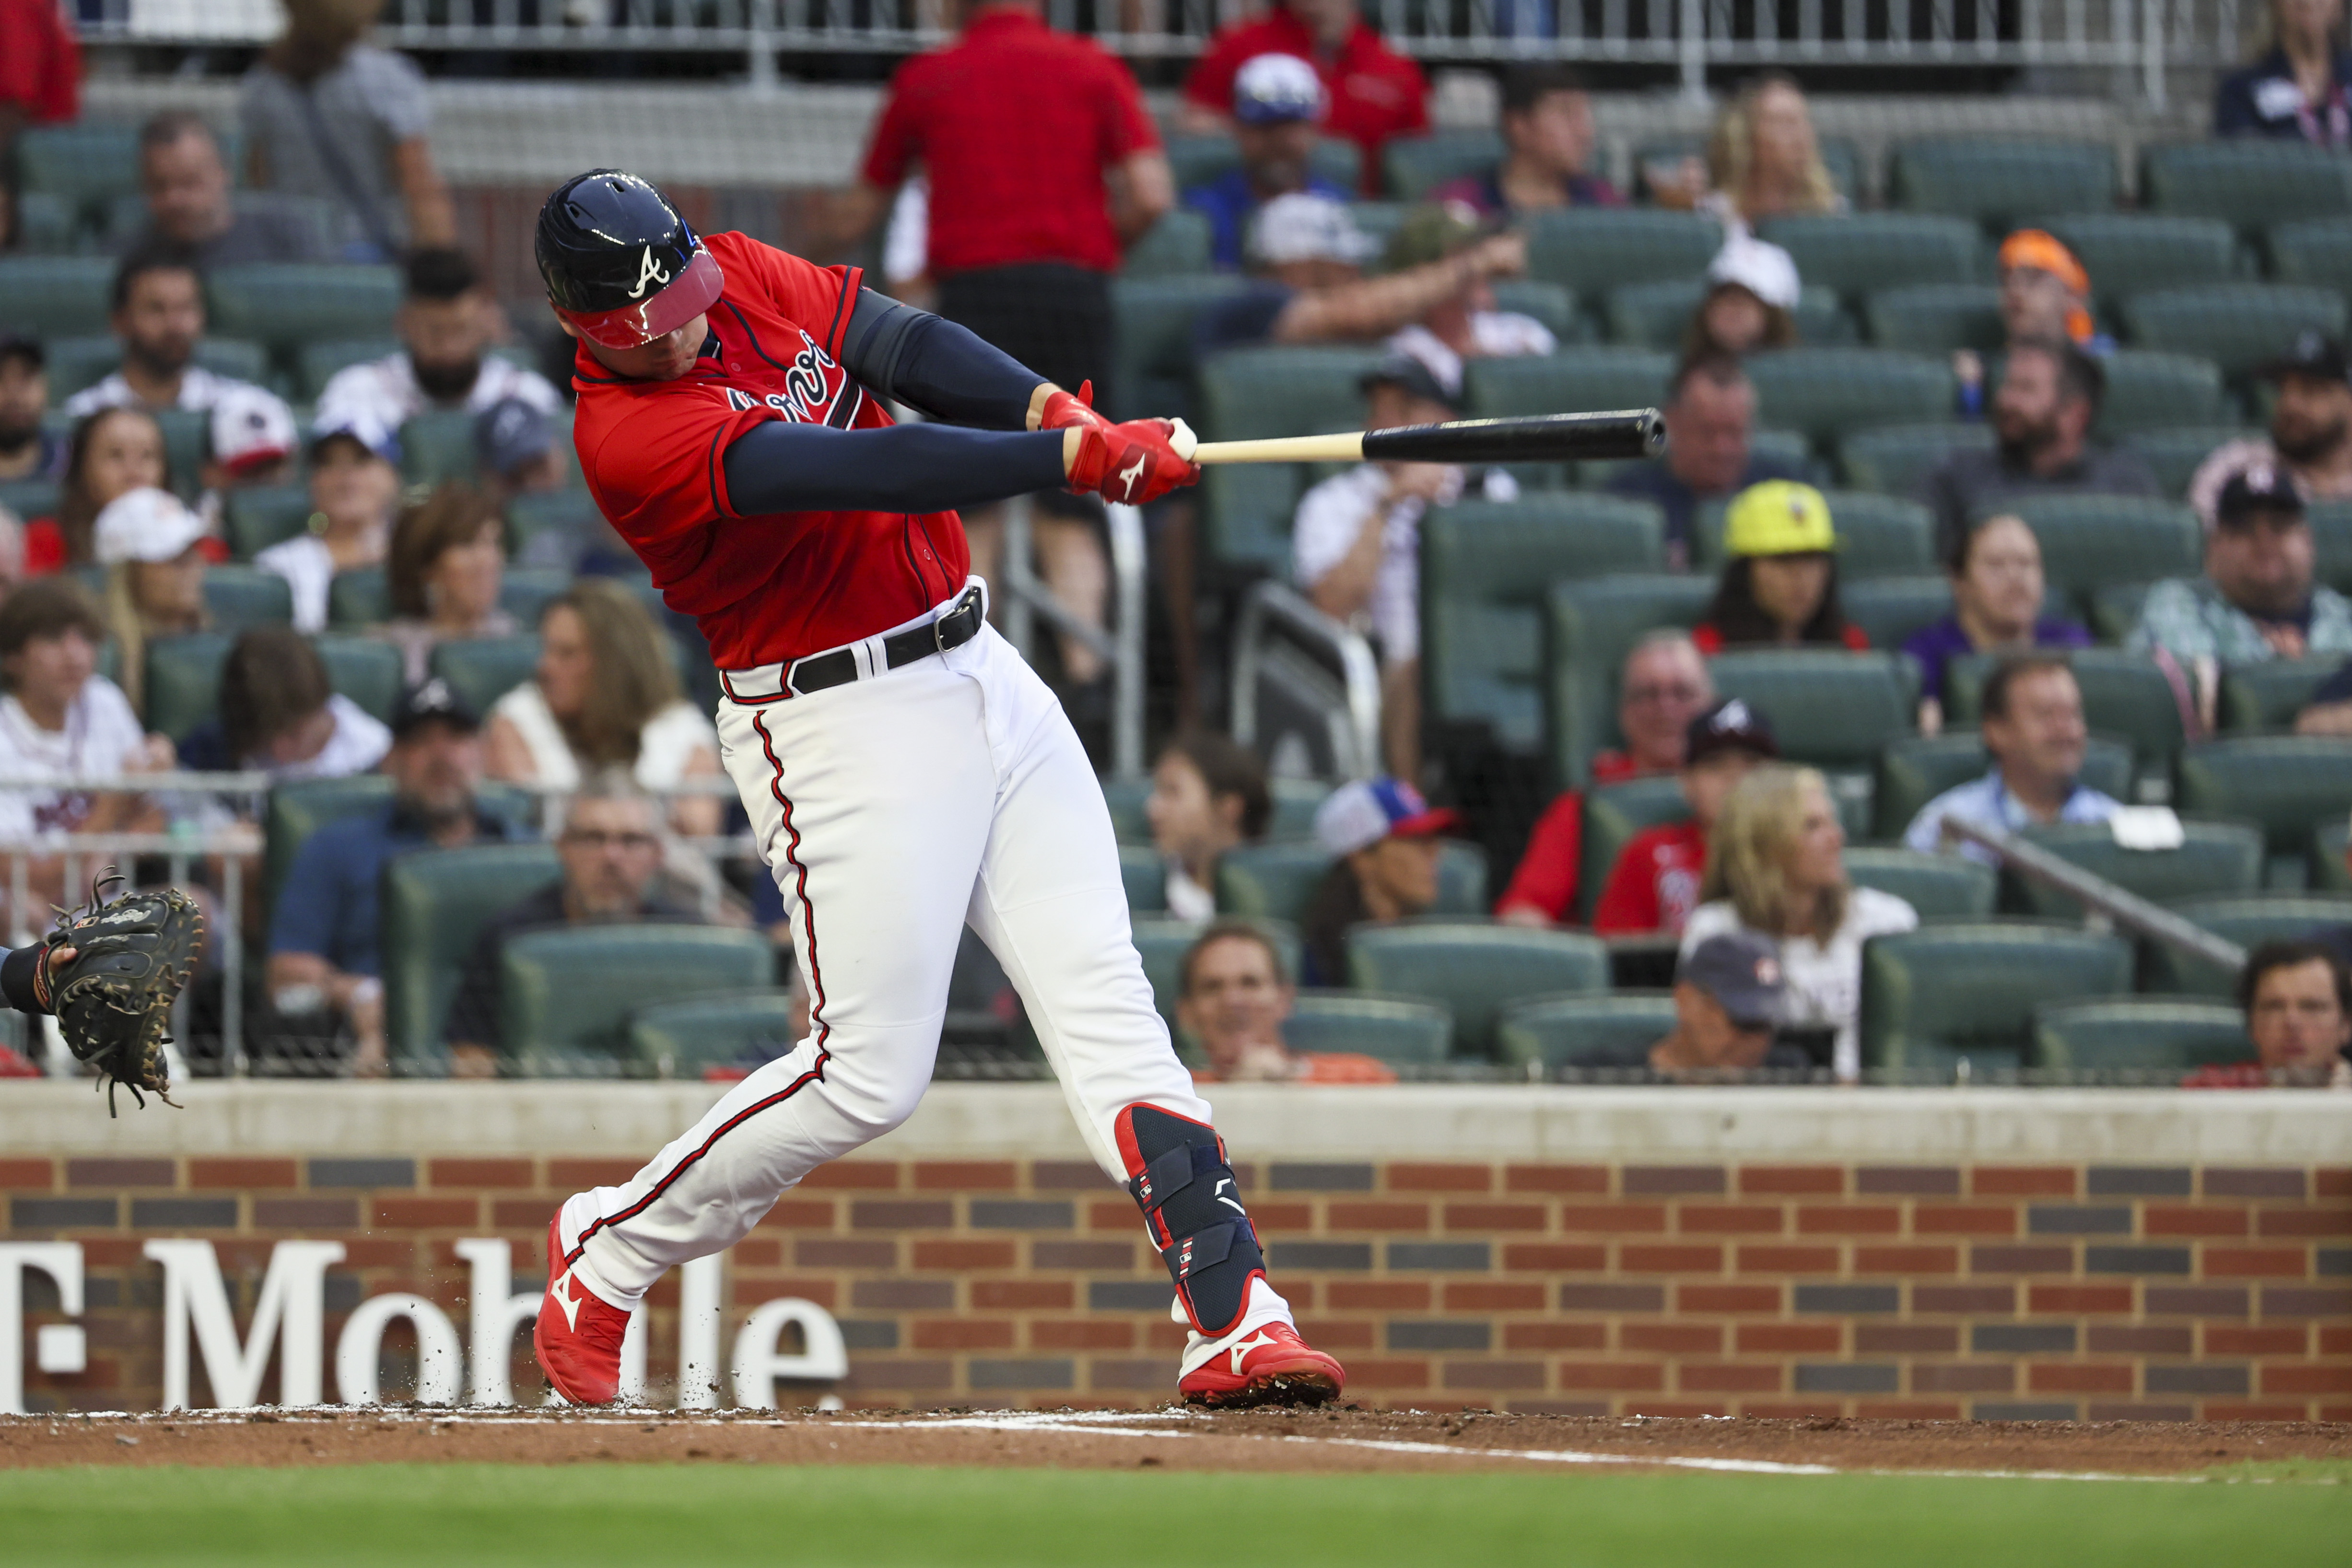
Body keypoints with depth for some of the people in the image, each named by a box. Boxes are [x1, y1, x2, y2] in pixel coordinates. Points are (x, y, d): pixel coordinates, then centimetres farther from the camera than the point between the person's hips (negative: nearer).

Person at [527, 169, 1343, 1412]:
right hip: (844, 732, -7)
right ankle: (606, 1251, 15)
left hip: (977, 673, 7)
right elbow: (853, 474, -29)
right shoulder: (626, 436, -20)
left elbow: (905, 349, -6)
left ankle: (1231, 1317, -9)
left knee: (1104, 999, -3)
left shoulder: (747, 277, 4)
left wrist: (1049, 407, -25)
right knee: (869, 1073, -6)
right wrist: (1075, 459, -33)